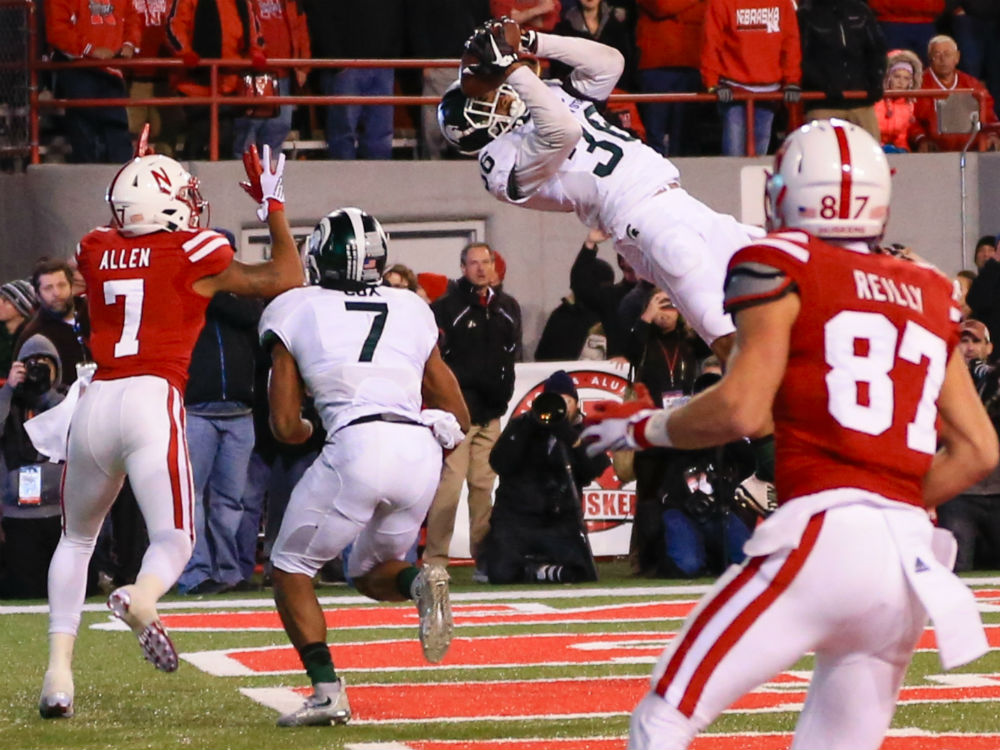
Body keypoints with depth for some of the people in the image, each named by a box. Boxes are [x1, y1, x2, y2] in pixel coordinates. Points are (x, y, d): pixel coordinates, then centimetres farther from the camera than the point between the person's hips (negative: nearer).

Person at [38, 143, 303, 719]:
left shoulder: (96, 251, 13)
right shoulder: (194, 254, 2)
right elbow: (286, 281, 9)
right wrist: (275, 208, 20)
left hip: (96, 403, 4)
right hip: (152, 399, -4)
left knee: (77, 538, 21)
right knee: (174, 538, -2)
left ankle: (60, 665, 4)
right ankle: (141, 599, -38)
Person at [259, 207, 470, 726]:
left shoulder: (298, 313, 10)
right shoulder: (411, 310, 20)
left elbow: (285, 427, 10)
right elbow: (459, 419, 22)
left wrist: (305, 429, 32)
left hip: (357, 445, -4)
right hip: (421, 448, 4)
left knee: (290, 569, 15)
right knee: (371, 573, 25)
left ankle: (327, 691, -3)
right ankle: (420, 583, -10)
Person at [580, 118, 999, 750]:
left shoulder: (785, 266, 3)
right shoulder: (929, 296, 20)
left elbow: (741, 409, -7)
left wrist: (641, 428, 8)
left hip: (825, 537, -6)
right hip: (915, 551, 6)